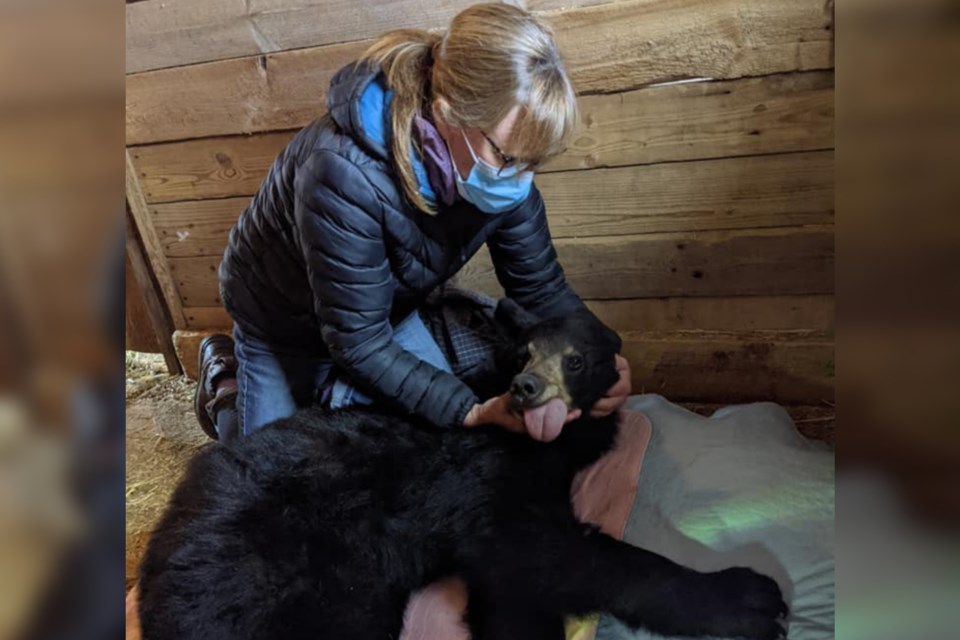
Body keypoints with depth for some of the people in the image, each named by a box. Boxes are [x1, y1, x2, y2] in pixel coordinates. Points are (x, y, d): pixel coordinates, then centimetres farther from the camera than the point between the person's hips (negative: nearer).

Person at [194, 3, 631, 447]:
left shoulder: (500, 161, -23)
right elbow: (357, 341, -34)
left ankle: (334, 385, 29)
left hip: (392, 312, 5)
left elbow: (540, 282, -14)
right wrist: (472, 411, -39)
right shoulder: (345, 176, -42)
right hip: (287, 325, -4)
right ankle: (225, 382, 32)